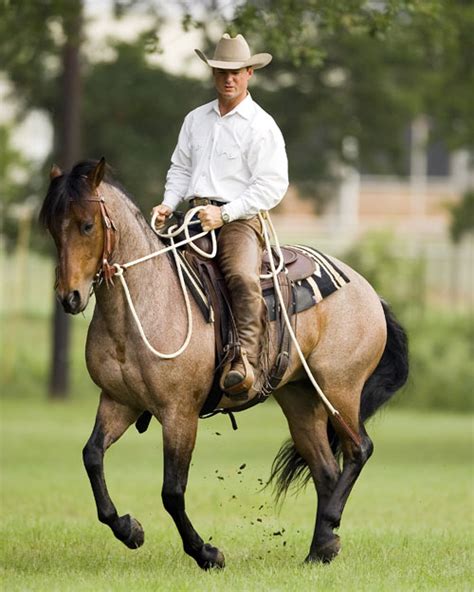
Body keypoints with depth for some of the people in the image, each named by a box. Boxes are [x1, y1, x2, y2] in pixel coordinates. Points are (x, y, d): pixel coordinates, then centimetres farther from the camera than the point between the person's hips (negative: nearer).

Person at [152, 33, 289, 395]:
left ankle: (245, 360, -42)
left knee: (243, 277, -34)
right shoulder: (196, 120, 18)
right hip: (192, 215, 6)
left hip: (238, 219, -6)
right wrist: (168, 205, 3)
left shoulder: (261, 126, -1)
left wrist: (224, 214, -16)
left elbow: (273, 185, -8)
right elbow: (181, 169, 24)